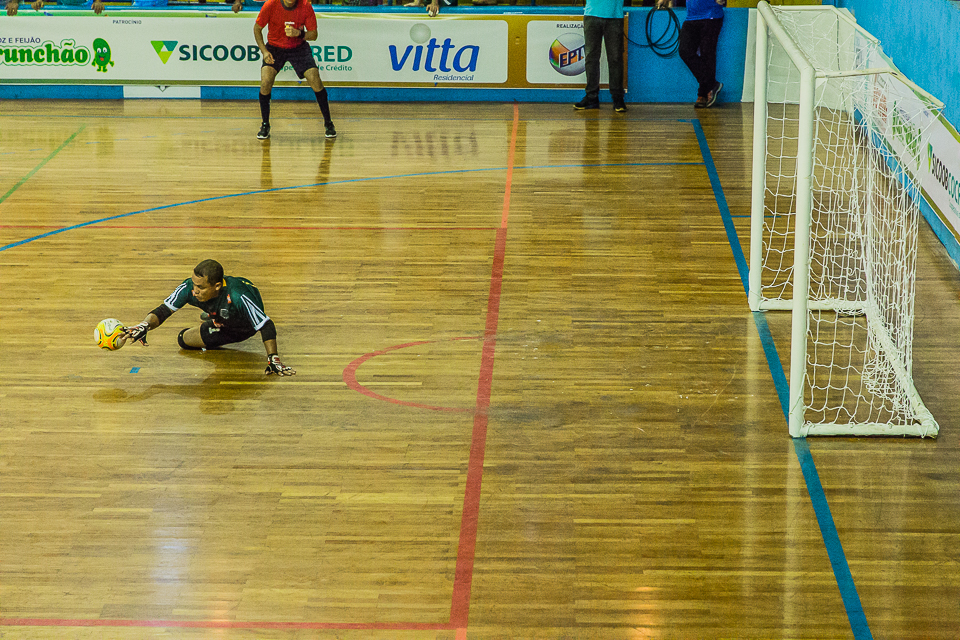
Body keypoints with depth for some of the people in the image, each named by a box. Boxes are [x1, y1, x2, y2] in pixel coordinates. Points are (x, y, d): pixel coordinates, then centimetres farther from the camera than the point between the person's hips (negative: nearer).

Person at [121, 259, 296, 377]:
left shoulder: (238, 296, -46)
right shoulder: (188, 288, -33)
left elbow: (266, 326, -39)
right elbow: (163, 310, -24)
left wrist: (273, 359, -44)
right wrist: (144, 326, -43)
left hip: (246, 327, -4)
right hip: (222, 324, 4)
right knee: (184, 340, 6)